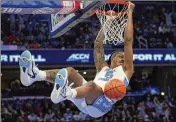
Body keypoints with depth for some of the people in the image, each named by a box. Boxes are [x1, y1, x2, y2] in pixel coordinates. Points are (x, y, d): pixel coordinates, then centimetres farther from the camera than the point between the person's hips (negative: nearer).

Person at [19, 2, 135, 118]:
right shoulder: (103, 68, 39)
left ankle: (65, 93, -72)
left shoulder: (125, 70, 25)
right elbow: (98, 45, 35)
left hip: (101, 103, -6)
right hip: (85, 102, 6)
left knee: (92, 85, -38)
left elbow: (128, 41, 20)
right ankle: (35, 74, -42)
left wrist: (129, 14, 21)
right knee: (70, 71, -14)